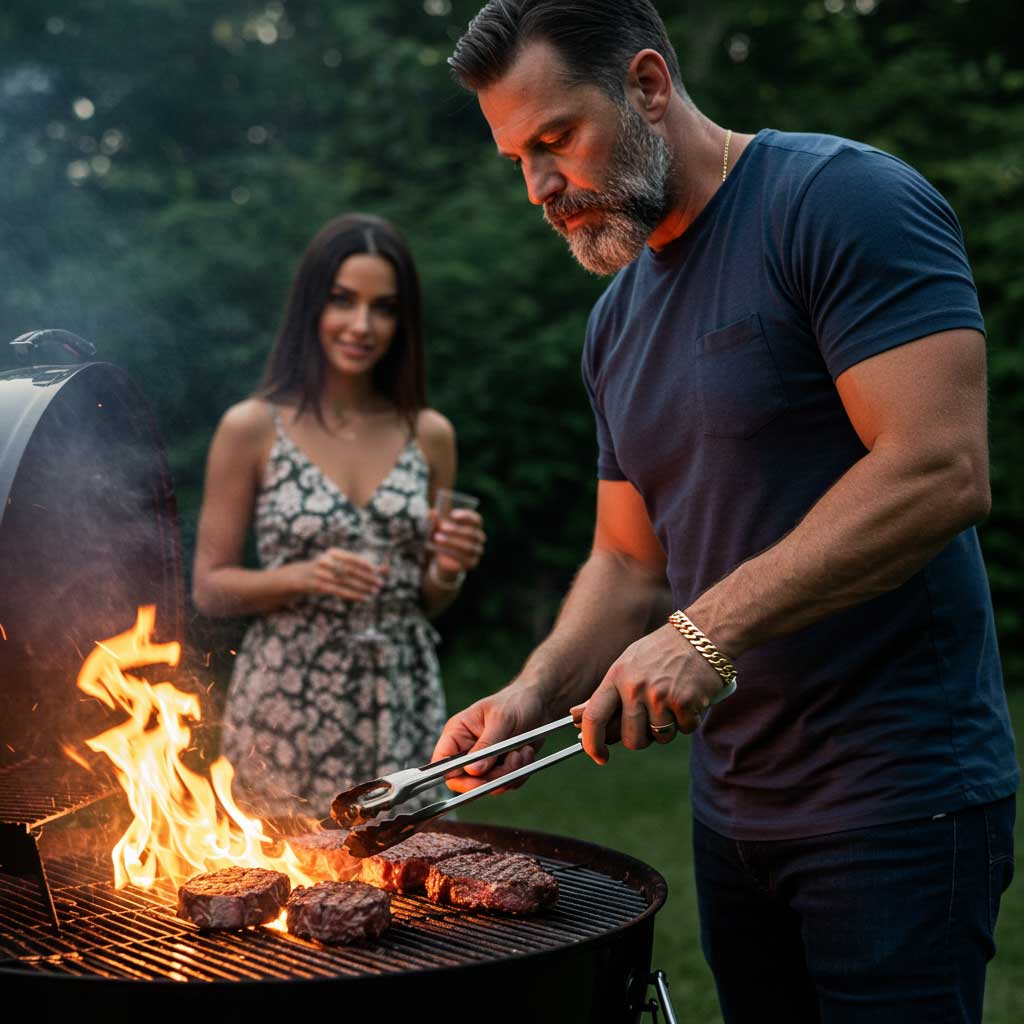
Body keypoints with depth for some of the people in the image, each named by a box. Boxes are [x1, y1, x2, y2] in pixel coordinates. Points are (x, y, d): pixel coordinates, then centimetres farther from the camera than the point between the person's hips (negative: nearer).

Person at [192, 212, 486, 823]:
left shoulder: (430, 435, 6)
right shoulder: (252, 428, -4)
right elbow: (210, 589, -1)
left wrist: (448, 570, -7)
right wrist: (304, 577, -16)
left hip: (401, 706, 3)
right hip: (288, 704, -3)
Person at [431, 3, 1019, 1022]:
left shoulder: (843, 199, -13)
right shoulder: (617, 322, 12)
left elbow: (942, 471, -24)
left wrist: (708, 630, -25)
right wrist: (533, 694, -1)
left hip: (897, 798, -7)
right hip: (732, 804, 7)